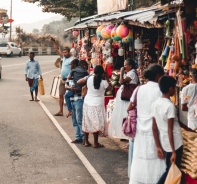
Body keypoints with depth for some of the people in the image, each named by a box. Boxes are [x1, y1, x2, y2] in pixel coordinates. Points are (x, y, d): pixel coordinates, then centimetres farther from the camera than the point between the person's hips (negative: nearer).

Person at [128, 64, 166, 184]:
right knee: (154, 163, 5)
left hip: (140, 130, 5)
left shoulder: (139, 89, 3)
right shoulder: (160, 90, -10)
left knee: (140, 162, 14)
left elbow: (130, 109, 8)